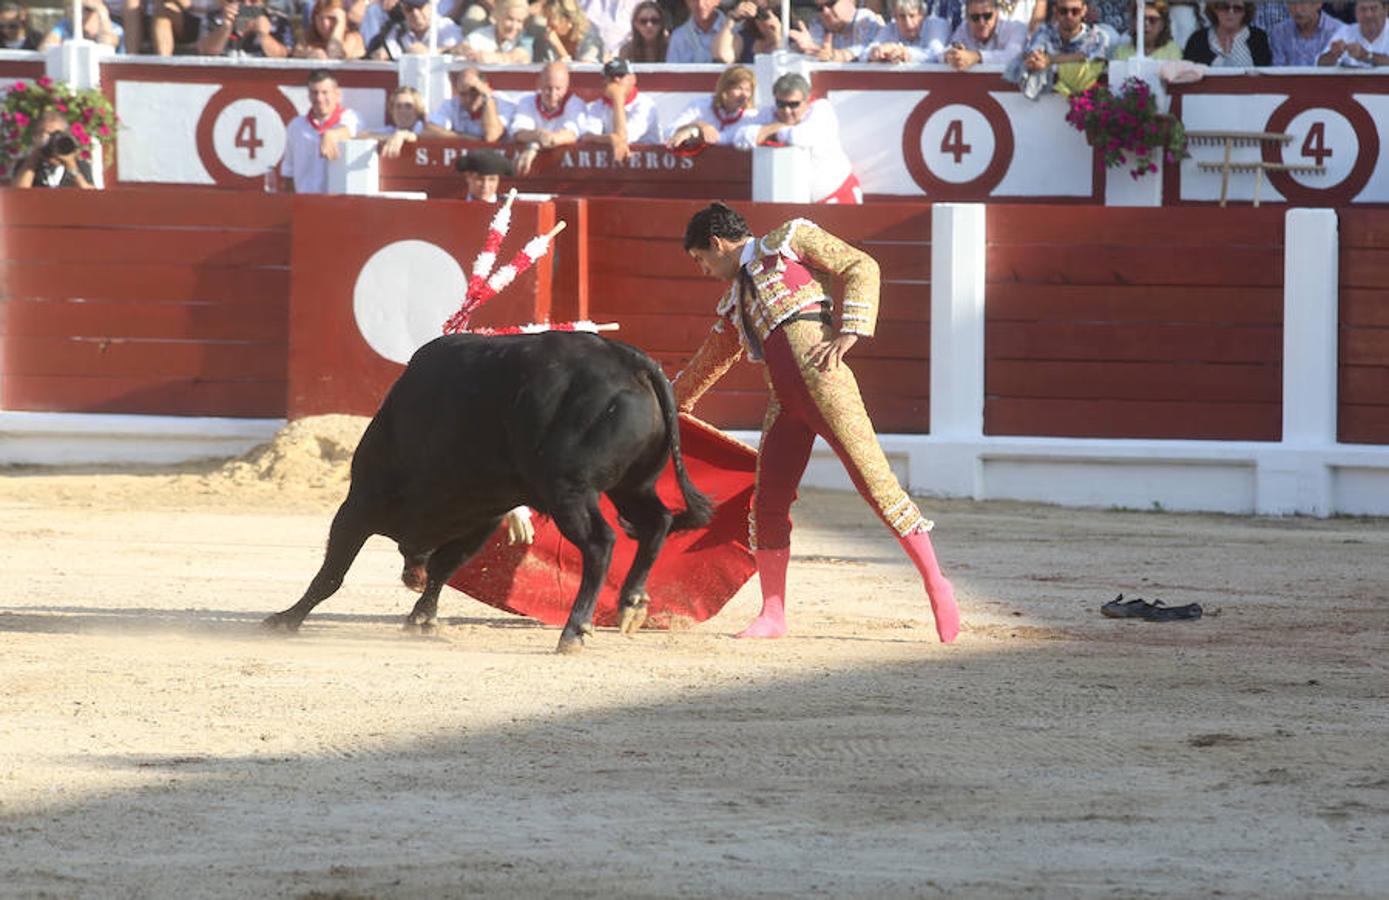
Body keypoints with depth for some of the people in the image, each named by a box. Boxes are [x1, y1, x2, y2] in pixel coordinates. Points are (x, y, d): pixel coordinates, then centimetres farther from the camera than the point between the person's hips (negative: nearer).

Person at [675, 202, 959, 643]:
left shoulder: (789, 240, 10)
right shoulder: (733, 305, 28)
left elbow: (862, 268, 2)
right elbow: (705, 366, 43)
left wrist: (849, 332, -9)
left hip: (821, 379, -7)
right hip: (784, 404, 7)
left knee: (874, 480, -13)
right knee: (768, 504, 2)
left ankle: (935, 584, -11)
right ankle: (773, 615, 11)